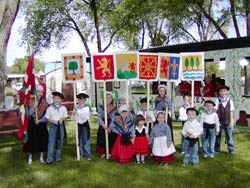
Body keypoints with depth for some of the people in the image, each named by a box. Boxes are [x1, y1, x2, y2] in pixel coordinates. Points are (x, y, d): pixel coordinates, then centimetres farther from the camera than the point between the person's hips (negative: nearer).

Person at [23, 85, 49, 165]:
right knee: (32, 139, 1)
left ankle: (41, 156, 21)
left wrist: (39, 120, -12)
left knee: (42, 140, 6)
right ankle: (29, 157, 15)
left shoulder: (45, 102, 1)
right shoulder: (31, 101, -3)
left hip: (42, 124, 1)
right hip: (32, 124, -1)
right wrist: (34, 106, -26)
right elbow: (29, 113, -11)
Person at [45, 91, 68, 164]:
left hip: (60, 126, 2)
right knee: (51, 142, -6)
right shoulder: (50, 108, -3)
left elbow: (65, 116, 8)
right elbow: (47, 118, -2)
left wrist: (62, 119, -13)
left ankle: (58, 157, 20)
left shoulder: (63, 108, 2)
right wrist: (53, 121, -16)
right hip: (52, 126, -2)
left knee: (59, 142, 8)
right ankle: (49, 158, -1)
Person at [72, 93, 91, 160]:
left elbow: (84, 116, -22)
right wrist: (73, 114, -12)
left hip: (84, 126, -4)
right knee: (79, 142, 12)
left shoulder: (86, 108, -6)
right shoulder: (76, 108, 6)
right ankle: (80, 155, 21)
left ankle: (88, 155, 10)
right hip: (78, 126, 4)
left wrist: (78, 110, -21)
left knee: (86, 141, 1)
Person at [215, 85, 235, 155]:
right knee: (218, 136, 9)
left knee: (229, 136, 5)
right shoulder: (217, 101, -5)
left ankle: (231, 150, 15)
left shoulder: (230, 101, 0)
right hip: (219, 122, -1)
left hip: (228, 122, 1)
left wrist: (231, 122, -1)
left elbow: (231, 112, 1)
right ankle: (217, 149, 22)